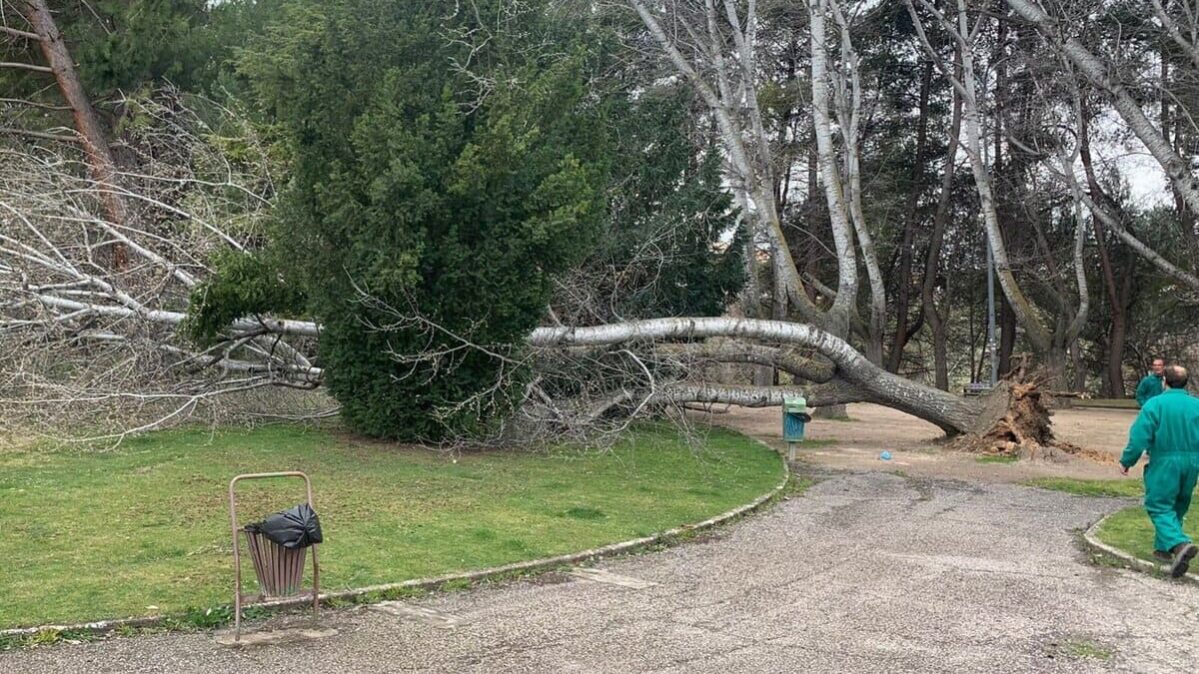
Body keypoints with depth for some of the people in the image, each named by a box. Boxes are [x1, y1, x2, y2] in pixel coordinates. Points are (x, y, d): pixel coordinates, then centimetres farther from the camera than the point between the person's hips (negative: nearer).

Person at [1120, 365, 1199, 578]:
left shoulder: (1154, 404, -10)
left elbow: (1139, 437, -13)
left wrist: (1126, 462, -3)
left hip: (1164, 464, -5)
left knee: (1159, 507, -2)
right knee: (1177, 507, 20)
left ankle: (1179, 543, -25)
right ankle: (1163, 547, 31)